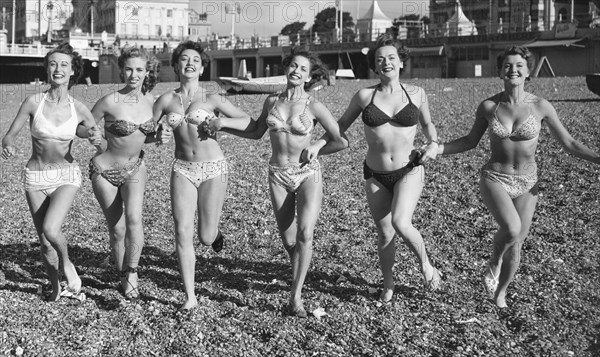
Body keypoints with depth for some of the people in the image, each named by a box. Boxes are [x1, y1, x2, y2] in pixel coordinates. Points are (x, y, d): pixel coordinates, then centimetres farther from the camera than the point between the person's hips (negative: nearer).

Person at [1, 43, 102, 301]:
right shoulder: (33, 102, -9)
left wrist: (96, 139, -18)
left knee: (50, 230, -25)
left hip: (66, 175, -1)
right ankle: (56, 288, 31)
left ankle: (67, 264, 7)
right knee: (44, 242, 7)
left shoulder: (79, 109, -7)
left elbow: (94, 133, 6)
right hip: (35, 176, 1)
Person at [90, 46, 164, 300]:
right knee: (117, 229, 5)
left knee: (134, 218, -21)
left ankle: (132, 273, -6)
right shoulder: (110, 102, -19)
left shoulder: (151, 101, -6)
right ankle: (123, 275, 27)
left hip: (135, 168, 3)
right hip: (105, 170, -2)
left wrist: (158, 137, -10)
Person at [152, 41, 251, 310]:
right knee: (183, 233, -7)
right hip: (182, 169, 2)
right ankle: (190, 296, 3)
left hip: (213, 168, -2)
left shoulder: (211, 97, -2)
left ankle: (214, 230, 40)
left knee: (205, 237, 1)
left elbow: (249, 123, 0)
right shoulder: (166, 100, 5)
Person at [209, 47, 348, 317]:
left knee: (304, 234, -18)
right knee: (288, 240, 7)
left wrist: (314, 150, 0)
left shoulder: (313, 107, -6)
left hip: (308, 174, -3)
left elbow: (341, 141, -4)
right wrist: (224, 123, 9)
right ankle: (301, 276, 34)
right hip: (278, 176, 3)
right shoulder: (272, 101, 5)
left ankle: (296, 296, -10)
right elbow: (256, 131, 17)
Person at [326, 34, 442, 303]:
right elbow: (341, 125, 10)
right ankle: (388, 285, 31)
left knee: (400, 223, -24)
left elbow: (427, 123, 17)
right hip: (375, 175, 2)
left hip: (409, 171, -1)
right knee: (384, 235, 7)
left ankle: (425, 264, 4)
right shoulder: (364, 96, -3)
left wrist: (433, 143, -2)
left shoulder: (416, 94, -1)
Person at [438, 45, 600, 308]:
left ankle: (500, 294, 36)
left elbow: (569, 143, -2)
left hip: (526, 184, 1)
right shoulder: (488, 106, -6)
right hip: (494, 179, -1)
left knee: (515, 246, 10)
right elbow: (471, 141, 8)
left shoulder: (541, 107, -8)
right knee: (512, 230, -28)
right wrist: (435, 149, -2)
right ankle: (494, 262, 4)